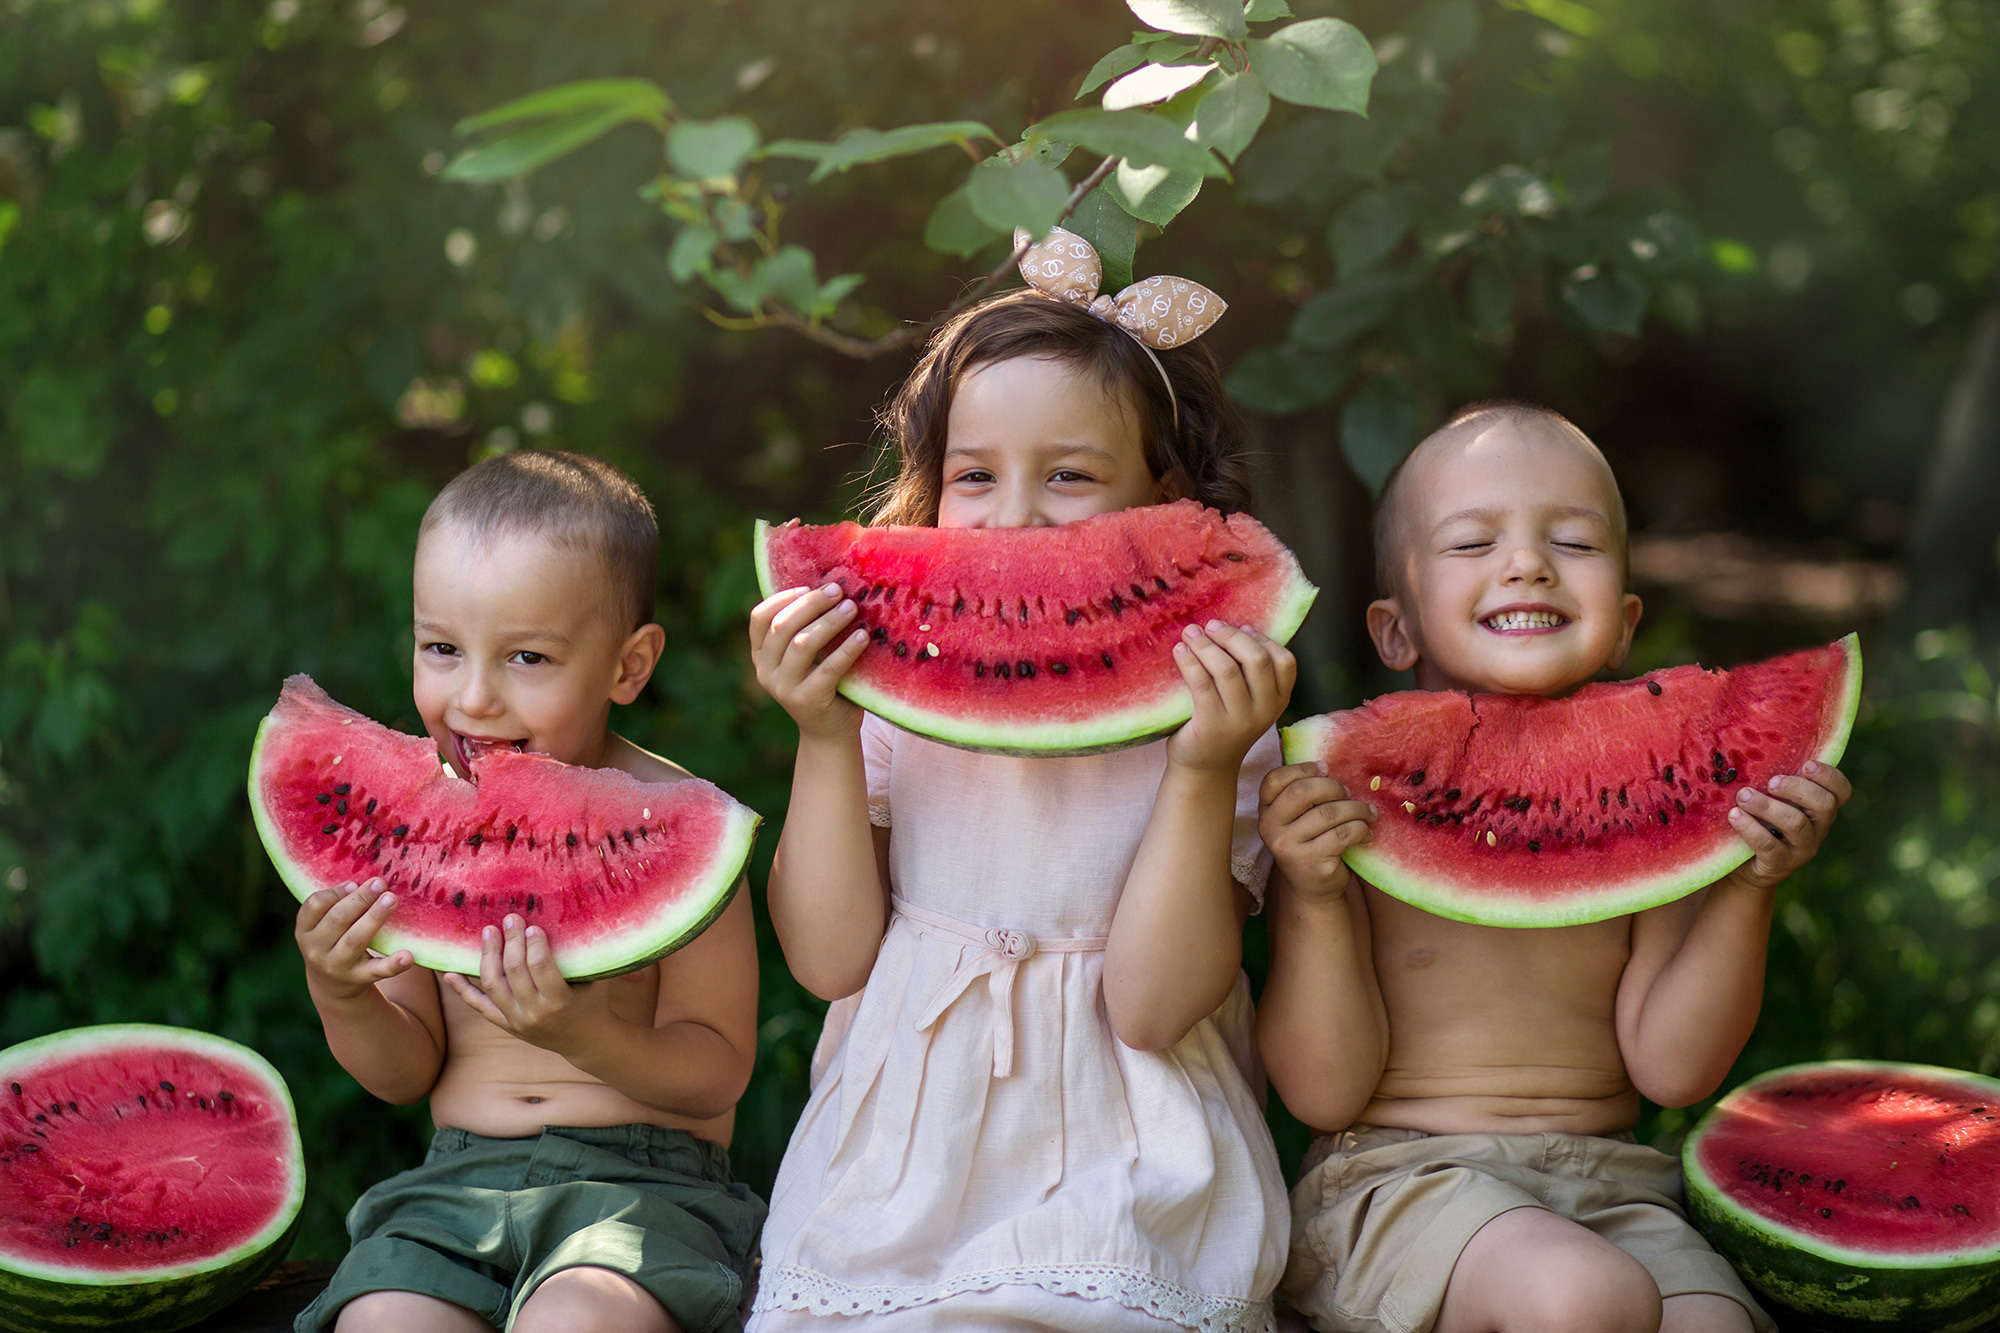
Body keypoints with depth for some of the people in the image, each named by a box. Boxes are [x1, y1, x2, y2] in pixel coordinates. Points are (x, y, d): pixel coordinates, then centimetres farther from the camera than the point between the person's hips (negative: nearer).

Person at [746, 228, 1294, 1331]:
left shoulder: (1199, 712, -3)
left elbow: (1152, 1007, -11)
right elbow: (830, 958, -1)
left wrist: (1205, 772, -20)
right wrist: (825, 739, -10)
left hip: (1115, 1172, -2)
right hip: (901, 1155, 2)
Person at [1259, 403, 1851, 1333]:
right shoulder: (1344, 802, -5)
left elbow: (1672, 1068, 0)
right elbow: (1325, 1094, -7)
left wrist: (1749, 887, -11)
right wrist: (1314, 900, -21)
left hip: (1610, 1190, 3)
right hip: (1400, 1177, -2)